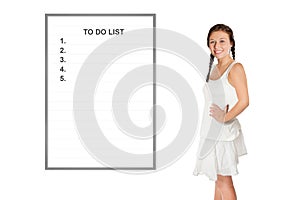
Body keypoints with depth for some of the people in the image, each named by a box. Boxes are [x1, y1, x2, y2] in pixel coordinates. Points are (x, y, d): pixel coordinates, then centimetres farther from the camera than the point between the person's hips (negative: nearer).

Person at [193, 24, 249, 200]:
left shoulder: (235, 68, -14)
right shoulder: (214, 68, 11)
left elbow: (244, 101, -21)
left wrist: (225, 118, -15)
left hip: (224, 132, -8)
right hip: (212, 131, 8)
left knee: (224, 180, 3)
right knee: (218, 179, 18)